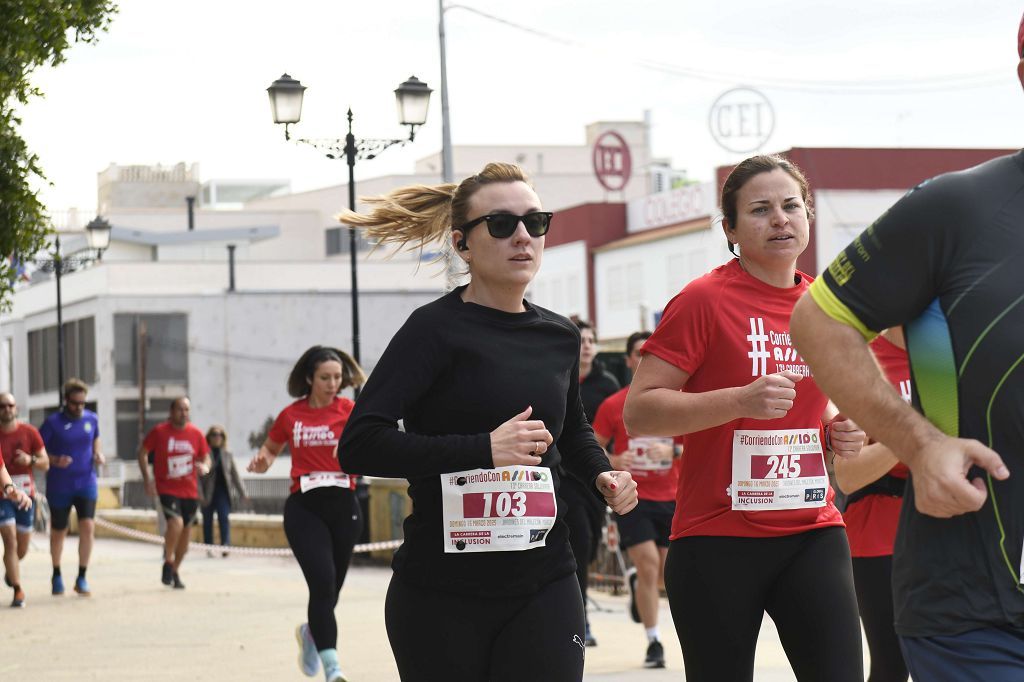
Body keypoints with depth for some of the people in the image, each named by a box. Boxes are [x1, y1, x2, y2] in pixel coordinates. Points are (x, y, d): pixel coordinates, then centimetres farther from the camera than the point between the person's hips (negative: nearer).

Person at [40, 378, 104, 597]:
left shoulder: (91, 419, 2)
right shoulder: (53, 423, -9)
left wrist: (99, 455, 2)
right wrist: (55, 461, -22)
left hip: (86, 483, 2)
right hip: (59, 487, -2)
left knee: (88, 527, -15)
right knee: (58, 532, 10)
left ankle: (82, 578, -5)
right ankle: (56, 575, 33)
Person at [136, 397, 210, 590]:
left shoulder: (196, 433, 3)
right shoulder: (159, 431, -5)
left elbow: (206, 458, 12)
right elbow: (142, 452, 5)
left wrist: (205, 467, -12)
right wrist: (147, 478, -5)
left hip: (190, 491, 4)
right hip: (167, 489, -4)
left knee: (186, 530, 10)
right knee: (176, 523, -25)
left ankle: (175, 572, 28)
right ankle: (168, 563, -5)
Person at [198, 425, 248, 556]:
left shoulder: (227, 455, 8)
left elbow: (235, 474, 13)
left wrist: (242, 493, 10)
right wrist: (199, 494, -14)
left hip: (223, 492, 1)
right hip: (207, 494, -1)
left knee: (224, 518, -14)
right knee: (207, 521, 7)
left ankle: (225, 545, -23)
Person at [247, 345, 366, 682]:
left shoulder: (349, 410, 1)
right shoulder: (291, 415, 6)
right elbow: (271, 446, 23)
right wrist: (262, 459, 2)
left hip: (343, 506, 1)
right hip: (304, 507, -1)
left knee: (331, 587, 11)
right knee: (322, 582, -18)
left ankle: (310, 632, 45)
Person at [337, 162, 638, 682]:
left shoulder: (559, 336, 9)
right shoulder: (437, 329, -8)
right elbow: (359, 444, -19)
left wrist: (602, 476, 9)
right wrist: (482, 449, -26)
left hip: (543, 587, 4)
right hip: (441, 594, -4)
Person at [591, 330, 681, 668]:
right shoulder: (613, 405, -2)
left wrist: (674, 452, -17)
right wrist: (614, 462, -16)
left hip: (671, 497, 2)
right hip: (632, 497, -2)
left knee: (665, 574, 7)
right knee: (648, 564, -14)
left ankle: (635, 581, 44)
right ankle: (654, 642, -4)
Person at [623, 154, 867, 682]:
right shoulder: (704, 299, -7)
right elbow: (638, 412, -12)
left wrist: (840, 430, 6)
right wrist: (741, 401, -23)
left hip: (812, 534, 5)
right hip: (718, 540, -4)